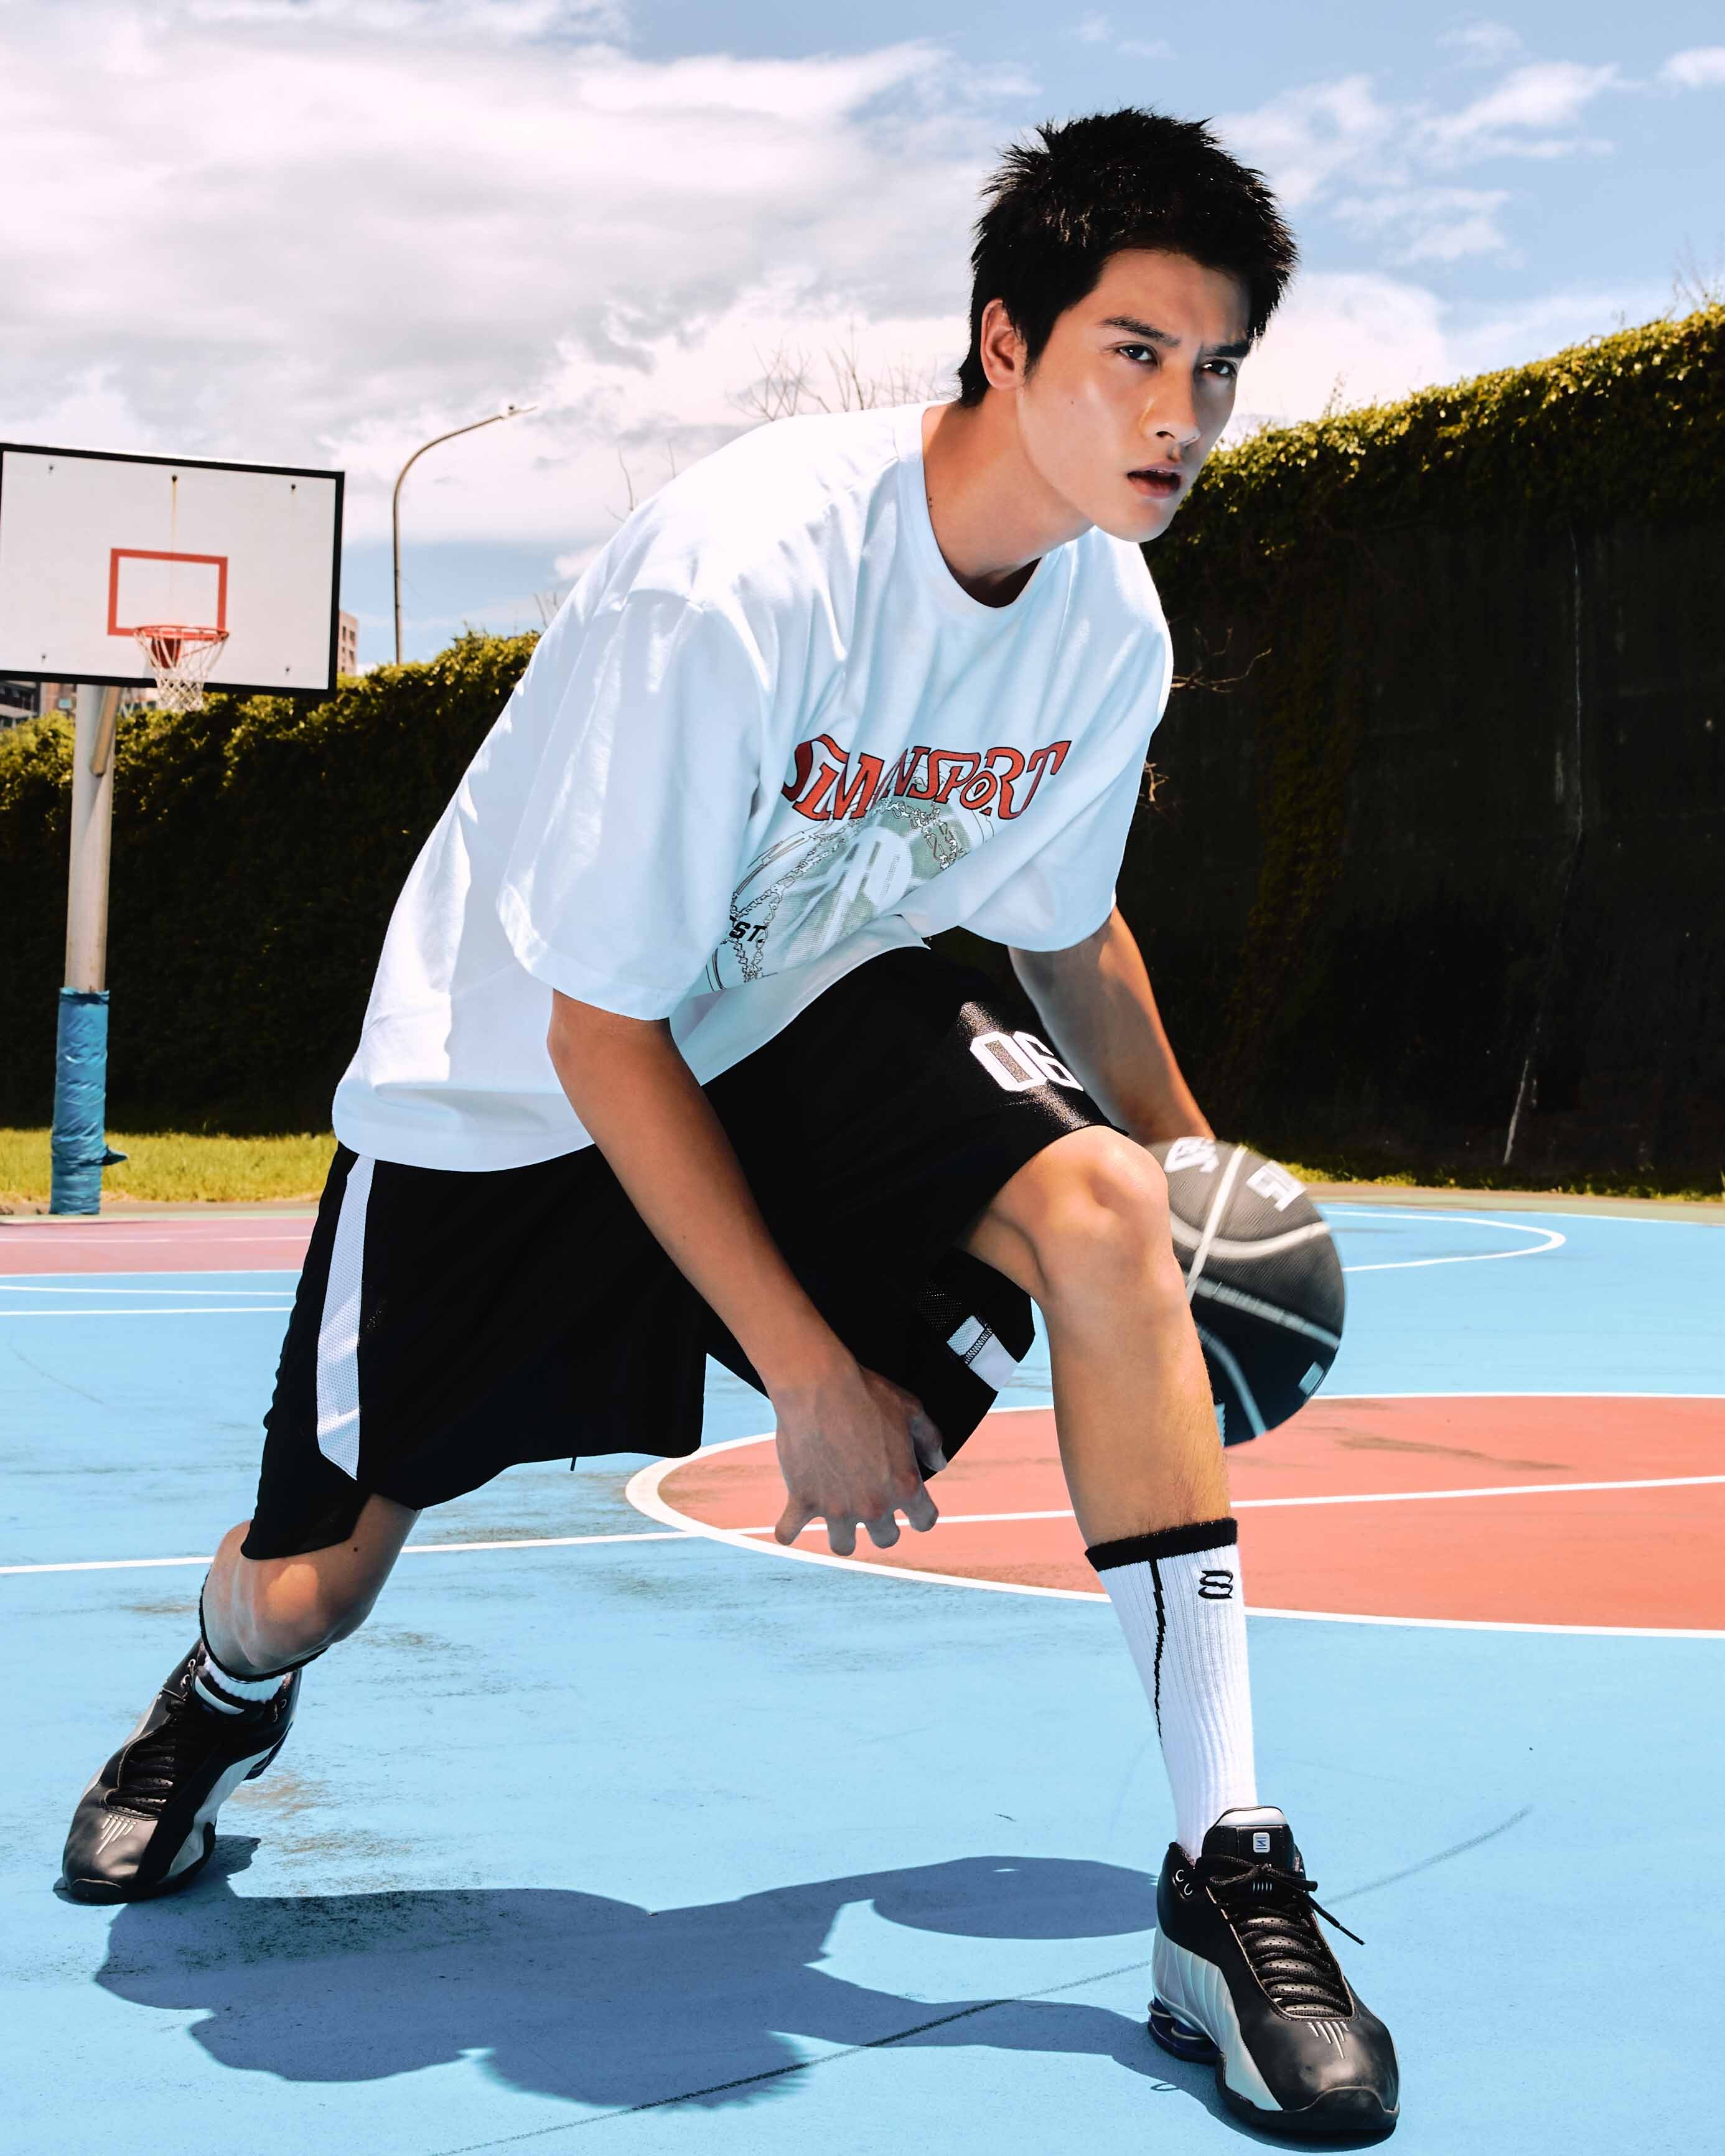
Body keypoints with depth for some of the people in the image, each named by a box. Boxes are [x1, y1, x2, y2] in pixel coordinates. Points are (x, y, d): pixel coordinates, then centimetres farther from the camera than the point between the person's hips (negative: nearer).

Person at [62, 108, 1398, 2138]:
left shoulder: (1114, 624, -10)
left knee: (1105, 1207, -26)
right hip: (506, 1079, -4)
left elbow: (1061, 925, 12)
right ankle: (229, 1695, 47)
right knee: (308, 1588, 4)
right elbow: (600, 1033, -25)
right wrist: (812, 1376, -23)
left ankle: (1224, 1880, -19)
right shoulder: (739, 576, -31)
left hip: (808, 1018, 4)